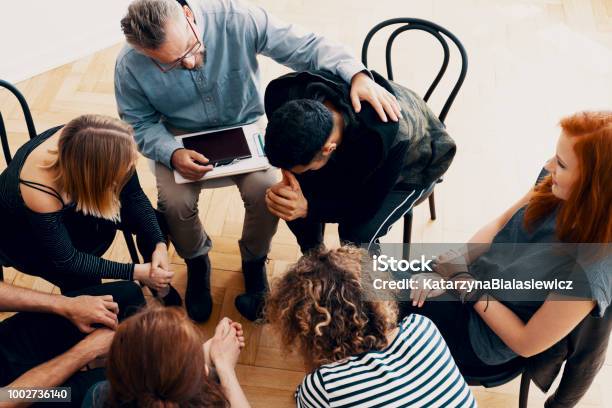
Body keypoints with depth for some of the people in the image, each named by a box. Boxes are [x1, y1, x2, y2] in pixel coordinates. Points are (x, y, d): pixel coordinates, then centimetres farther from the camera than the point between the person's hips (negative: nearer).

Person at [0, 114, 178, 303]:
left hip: (69, 205, 5)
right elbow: (66, 261, -28)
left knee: (153, 221, -8)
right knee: (82, 282, -26)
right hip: (24, 234, -5)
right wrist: (136, 272, -27)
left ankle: (159, 284, 18)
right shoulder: (39, 192, -42)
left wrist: (159, 243, -27)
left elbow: (134, 196, -15)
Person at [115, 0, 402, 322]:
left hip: (244, 126, 0)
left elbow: (305, 47, -23)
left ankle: (254, 262, 8)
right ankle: (196, 262, 11)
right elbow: (140, 125, -7)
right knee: (175, 202, -25)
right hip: (180, 138, 1)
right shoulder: (130, 66, -21)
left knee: (266, 192, -26)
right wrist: (172, 154, -28)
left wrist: (356, 74, -39)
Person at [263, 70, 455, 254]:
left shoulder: (389, 139, -47)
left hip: (414, 165, -4)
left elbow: (367, 205, -30)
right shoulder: (286, 95, -33)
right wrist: (288, 179, -34)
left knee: (357, 235, -26)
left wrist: (308, 208, -43)